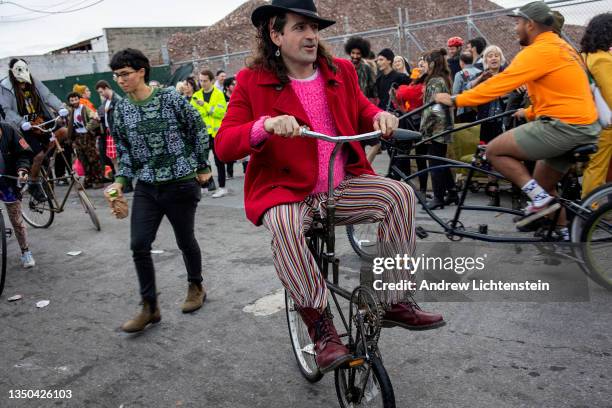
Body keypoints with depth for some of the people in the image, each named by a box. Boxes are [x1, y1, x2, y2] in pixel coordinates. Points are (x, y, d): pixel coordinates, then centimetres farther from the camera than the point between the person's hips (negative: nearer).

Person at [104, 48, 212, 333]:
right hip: (146, 187, 4)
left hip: (180, 183, -4)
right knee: (138, 245, -3)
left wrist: (202, 167, 4)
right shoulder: (121, 110, 5)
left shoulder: (170, 98, -8)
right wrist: (119, 182, -4)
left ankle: (196, 288, 34)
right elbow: (123, 150, 11)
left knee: (185, 240, 9)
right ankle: (149, 307, 11)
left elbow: (199, 131, 0)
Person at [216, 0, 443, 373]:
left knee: (400, 194, -19)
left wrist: (380, 116, -5)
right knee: (285, 227, -36)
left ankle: (394, 301, -6)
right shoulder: (252, 81, -4)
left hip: (343, 187, 4)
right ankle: (320, 324, -17)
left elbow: (361, 110, 21)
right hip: (286, 190, -3)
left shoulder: (341, 71, 7)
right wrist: (266, 125, -31)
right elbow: (224, 146, -11)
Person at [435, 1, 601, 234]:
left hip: (563, 126, -10)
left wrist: (455, 100, -15)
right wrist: (530, 112, 35)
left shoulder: (539, 51, -13)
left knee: (495, 151, -7)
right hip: (583, 126, 10)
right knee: (544, 186, 19)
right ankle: (565, 233, 23)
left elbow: (500, 83, -18)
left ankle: (540, 199, -10)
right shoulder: (560, 47, 18)